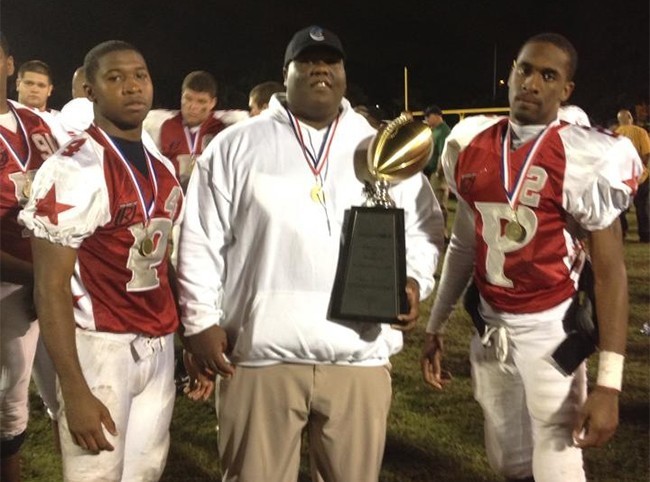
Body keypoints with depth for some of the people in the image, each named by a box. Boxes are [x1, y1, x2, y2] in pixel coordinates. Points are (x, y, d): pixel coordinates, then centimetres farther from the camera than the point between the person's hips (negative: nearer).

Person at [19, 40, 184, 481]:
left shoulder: (163, 167, 10)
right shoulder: (74, 169, -13)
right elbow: (51, 287, -15)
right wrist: (74, 390, -18)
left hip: (160, 344, 7)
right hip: (101, 345, -7)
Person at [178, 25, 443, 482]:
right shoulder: (235, 146, 5)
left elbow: (423, 228, 16)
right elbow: (202, 241, 5)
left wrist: (413, 281, -2)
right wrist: (201, 320, 0)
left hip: (359, 357, 2)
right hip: (259, 355, -2)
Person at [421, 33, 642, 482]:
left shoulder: (585, 159, -13)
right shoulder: (471, 145, 3)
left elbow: (610, 270, -13)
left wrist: (609, 384, -18)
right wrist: (436, 326, 16)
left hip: (549, 328, -5)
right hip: (489, 327, 5)